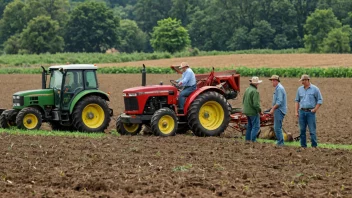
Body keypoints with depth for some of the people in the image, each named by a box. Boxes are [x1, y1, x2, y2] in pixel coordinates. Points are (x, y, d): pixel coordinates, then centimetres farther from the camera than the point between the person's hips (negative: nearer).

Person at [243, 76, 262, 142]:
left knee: (250, 126, 19)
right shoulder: (255, 91, -21)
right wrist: (259, 110, -11)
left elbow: (244, 100, 17)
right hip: (253, 112, -9)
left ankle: (247, 139, 23)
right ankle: (253, 140, -9)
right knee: (256, 126, -4)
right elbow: (256, 104, -24)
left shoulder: (247, 89, 7)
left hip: (247, 111, 9)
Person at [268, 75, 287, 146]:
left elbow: (279, 102, -23)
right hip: (278, 111, 11)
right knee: (277, 127, 14)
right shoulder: (278, 88, 17)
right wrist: (273, 108, 20)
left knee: (277, 127, -8)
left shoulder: (279, 88, -16)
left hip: (279, 110, -11)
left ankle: (280, 142, -6)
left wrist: (273, 109, -19)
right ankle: (280, 142, 18)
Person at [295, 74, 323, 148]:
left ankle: (314, 145, -2)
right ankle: (303, 146, 12)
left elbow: (320, 100, 0)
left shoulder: (315, 89, -2)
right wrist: (296, 111, 7)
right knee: (302, 130, 5)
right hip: (302, 112, 4)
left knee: (312, 130, -6)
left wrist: (315, 109, -8)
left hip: (310, 112, -4)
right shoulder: (300, 89, 11)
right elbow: (297, 100, 16)